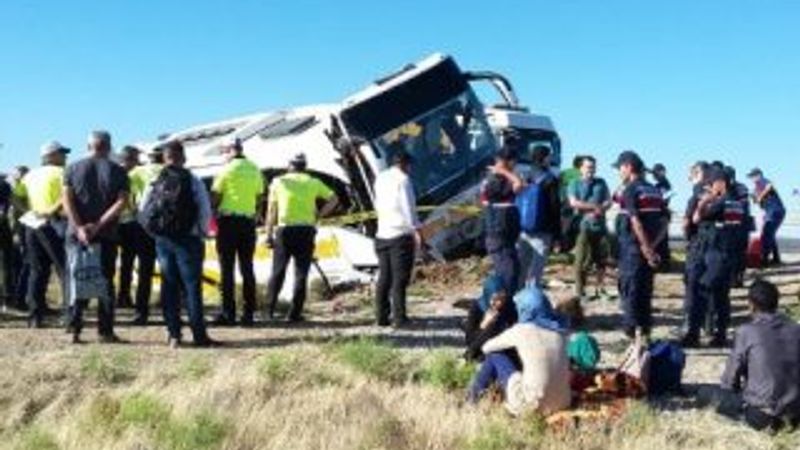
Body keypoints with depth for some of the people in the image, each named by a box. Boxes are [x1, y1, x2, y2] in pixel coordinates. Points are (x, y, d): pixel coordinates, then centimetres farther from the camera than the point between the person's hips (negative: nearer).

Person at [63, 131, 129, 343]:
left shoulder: (73, 168, 6)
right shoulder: (117, 171, 1)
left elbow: (67, 200, -5)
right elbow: (121, 202, -11)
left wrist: (79, 227, -11)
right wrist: (99, 225, -13)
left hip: (77, 233, 1)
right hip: (106, 235, -1)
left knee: (76, 279, 8)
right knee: (106, 281, 6)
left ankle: (74, 329, 2)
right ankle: (106, 332, 5)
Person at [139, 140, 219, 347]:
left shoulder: (154, 183, 3)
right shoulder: (193, 182, -7)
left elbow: (142, 212, 3)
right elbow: (205, 211, -8)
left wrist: (155, 231, 14)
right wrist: (202, 233, 7)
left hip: (162, 240, 3)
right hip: (188, 239, -3)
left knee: (169, 286, 9)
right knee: (192, 286, -1)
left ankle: (174, 334, 9)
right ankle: (199, 335, -2)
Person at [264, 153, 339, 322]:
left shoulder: (278, 182, 6)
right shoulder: (313, 182, 7)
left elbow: (271, 211, 3)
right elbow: (333, 199, 6)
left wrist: (269, 235, 6)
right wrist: (318, 215, 7)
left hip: (284, 230, 0)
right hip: (306, 230, 0)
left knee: (277, 271, 10)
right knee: (301, 273, 4)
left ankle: (269, 310, 9)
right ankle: (294, 313, 2)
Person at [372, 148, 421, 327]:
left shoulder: (380, 178, 14)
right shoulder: (402, 179, -8)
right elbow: (408, 206, -14)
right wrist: (416, 229, -15)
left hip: (382, 233, 7)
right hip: (401, 234, -7)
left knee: (384, 277, 10)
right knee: (400, 277, -4)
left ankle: (381, 316, 11)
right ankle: (399, 317, -4)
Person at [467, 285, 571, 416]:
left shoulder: (522, 330, -9)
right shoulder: (559, 328, 3)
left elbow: (487, 348, 6)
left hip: (532, 404, -5)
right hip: (561, 403, 5)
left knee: (494, 356, 10)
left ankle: (474, 396, 26)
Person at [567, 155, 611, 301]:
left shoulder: (601, 183, 17)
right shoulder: (575, 184, 8)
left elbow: (608, 201, 9)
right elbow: (574, 202, -6)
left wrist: (599, 210, -11)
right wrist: (594, 206, -8)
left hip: (600, 225, 3)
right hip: (583, 226, -3)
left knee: (602, 259, 5)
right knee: (582, 260, -6)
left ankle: (600, 288, 15)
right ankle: (580, 291, -1)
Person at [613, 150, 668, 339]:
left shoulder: (630, 190, -10)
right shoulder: (654, 191, 12)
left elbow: (636, 222, -18)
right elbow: (663, 223, 9)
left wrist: (647, 249, -15)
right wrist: (652, 246, 5)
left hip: (632, 248, -7)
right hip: (648, 249, 7)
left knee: (630, 292, -1)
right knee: (645, 292, 15)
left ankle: (632, 334, -1)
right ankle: (646, 334, 20)